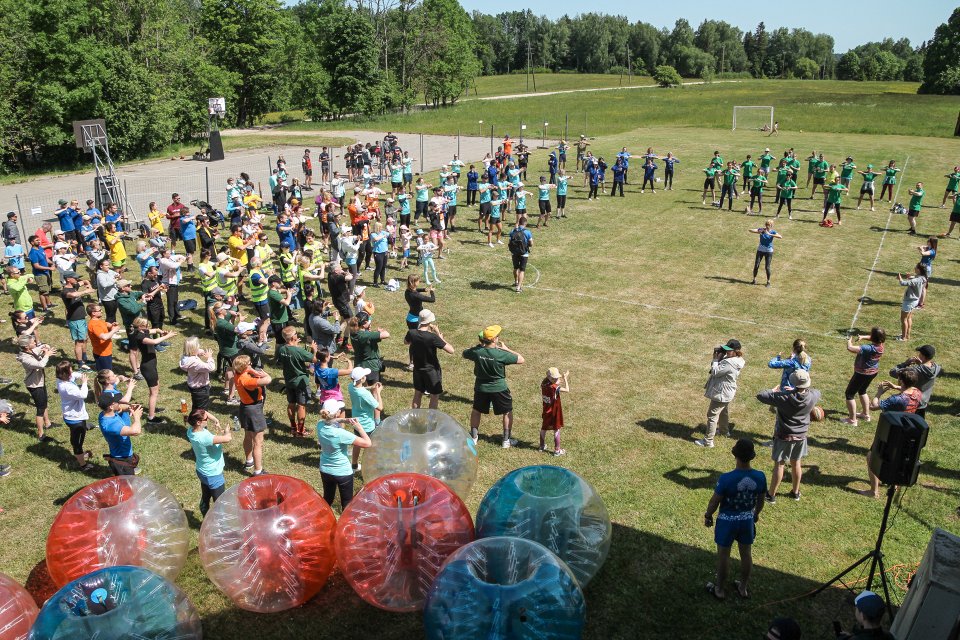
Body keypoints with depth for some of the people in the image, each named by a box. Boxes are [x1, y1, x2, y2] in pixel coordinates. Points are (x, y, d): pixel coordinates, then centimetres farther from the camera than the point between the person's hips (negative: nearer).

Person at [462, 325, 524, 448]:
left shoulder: (476, 351, -15)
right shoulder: (501, 354, -25)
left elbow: (464, 354, 7)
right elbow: (521, 360, -17)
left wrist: (480, 345, 6)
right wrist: (506, 348, -10)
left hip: (481, 388, 3)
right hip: (499, 388, -3)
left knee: (476, 410, 24)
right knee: (507, 412, 16)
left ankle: (473, 437, 32)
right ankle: (506, 440, 21)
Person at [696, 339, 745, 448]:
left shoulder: (729, 363, -30)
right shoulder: (730, 359, 2)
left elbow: (715, 372, -25)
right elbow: (719, 367, 9)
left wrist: (716, 359, -17)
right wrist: (717, 357, -7)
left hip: (721, 394, -11)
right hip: (727, 393, 11)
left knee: (712, 415, -5)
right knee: (724, 411, 31)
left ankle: (708, 441, -2)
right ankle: (724, 430, 53)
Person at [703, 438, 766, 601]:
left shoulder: (726, 478, -29)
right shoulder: (760, 476, -16)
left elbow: (714, 501, -16)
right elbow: (760, 501, 0)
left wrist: (708, 516, 2)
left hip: (727, 521, -3)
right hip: (747, 520, 4)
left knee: (723, 555, 15)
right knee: (746, 553, 22)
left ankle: (720, 589, 30)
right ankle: (744, 587, 40)